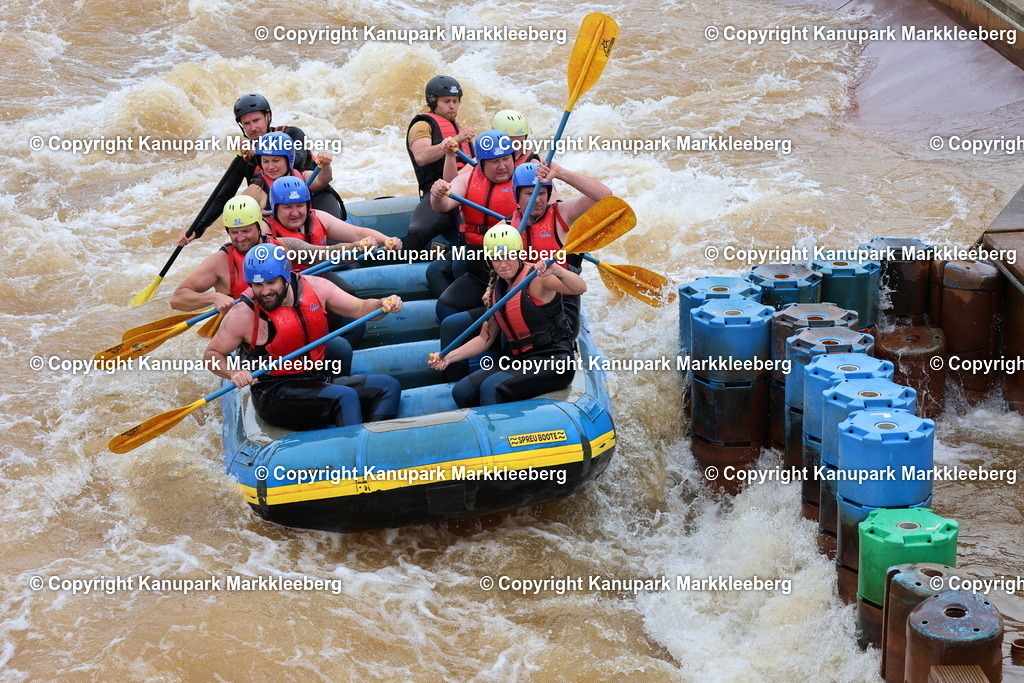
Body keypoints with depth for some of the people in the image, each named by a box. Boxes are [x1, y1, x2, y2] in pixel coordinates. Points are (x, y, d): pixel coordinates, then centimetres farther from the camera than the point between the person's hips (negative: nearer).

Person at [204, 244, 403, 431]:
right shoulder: (243, 314, -12)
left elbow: (361, 308, 5)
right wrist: (234, 373, -22)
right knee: (345, 397, -29)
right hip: (275, 395, -6)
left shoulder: (314, 288, -2)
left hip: (322, 380, 6)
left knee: (388, 386, -10)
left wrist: (383, 304, -17)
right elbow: (212, 355, -2)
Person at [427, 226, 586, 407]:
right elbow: (485, 339, 14)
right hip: (516, 360, 7)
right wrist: (449, 357, 2)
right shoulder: (497, 287, 11)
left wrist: (556, 270, -47)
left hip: (552, 360, -7)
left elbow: (580, 288, -28)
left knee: (492, 388, -28)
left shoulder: (537, 277, -10)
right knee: (462, 392, -9)